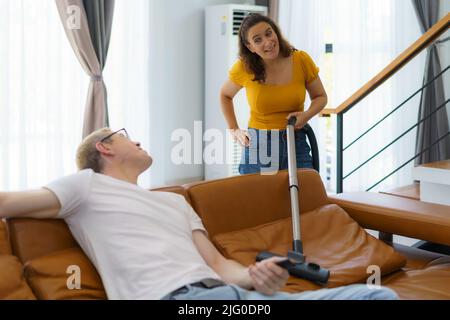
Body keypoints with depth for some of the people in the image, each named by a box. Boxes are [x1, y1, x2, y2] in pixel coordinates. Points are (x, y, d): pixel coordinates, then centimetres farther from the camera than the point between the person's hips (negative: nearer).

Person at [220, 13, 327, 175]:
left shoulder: (301, 60, -4)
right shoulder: (244, 67, -4)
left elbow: (320, 96, 9)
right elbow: (225, 95, 15)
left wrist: (307, 115, -11)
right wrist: (234, 130, 5)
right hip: (257, 146, 0)